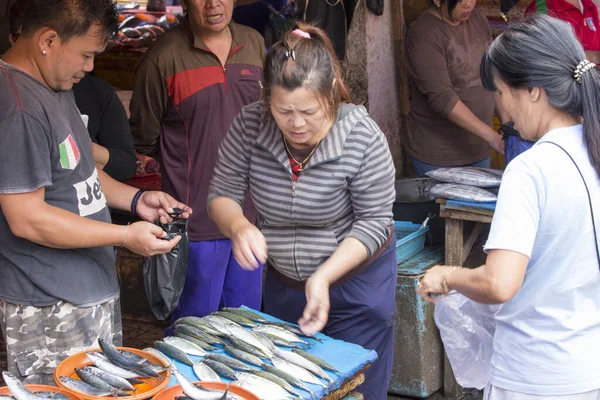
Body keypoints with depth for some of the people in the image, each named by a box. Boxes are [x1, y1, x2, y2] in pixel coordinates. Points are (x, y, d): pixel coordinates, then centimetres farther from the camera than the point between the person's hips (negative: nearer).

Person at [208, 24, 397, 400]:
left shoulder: (363, 137, -26)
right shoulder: (250, 126, -17)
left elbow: (374, 221, -19)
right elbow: (222, 195, -9)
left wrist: (323, 278, -30)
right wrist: (238, 226, -32)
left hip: (356, 281, -3)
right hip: (283, 281, 4)